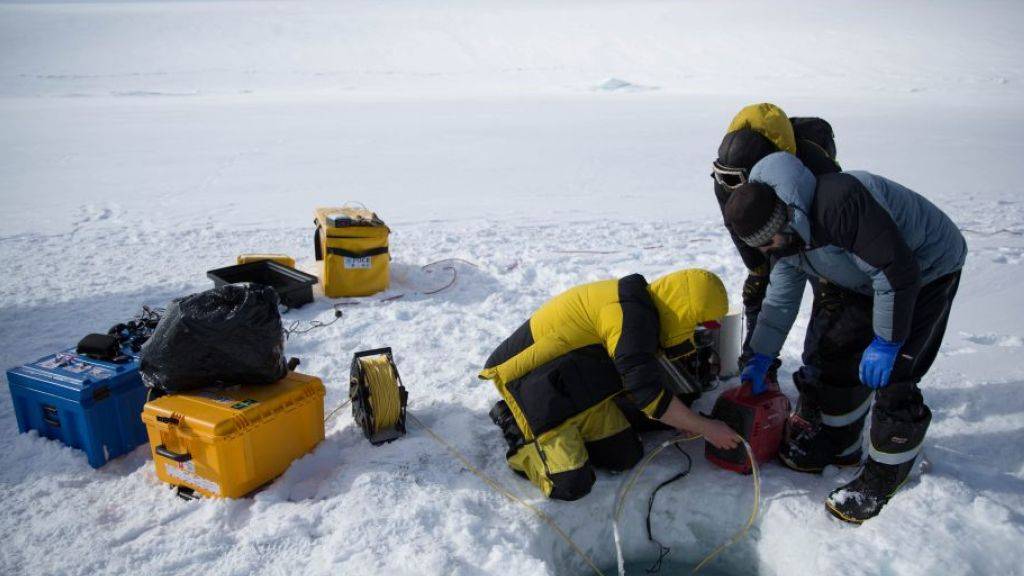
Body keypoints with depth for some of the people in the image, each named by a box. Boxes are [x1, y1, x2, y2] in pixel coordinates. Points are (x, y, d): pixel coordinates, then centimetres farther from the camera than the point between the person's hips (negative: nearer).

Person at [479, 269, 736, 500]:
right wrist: (706, 428, -15)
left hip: (580, 383, 9)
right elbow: (649, 394, -27)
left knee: (626, 456, 5)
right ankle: (517, 430, 6)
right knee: (571, 485, -15)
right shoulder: (630, 315, -28)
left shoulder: (642, 307, 3)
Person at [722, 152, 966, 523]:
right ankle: (835, 442, 27)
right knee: (843, 356, 9)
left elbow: (897, 271, -34)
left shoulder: (840, 203, -38)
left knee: (891, 375, -13)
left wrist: (886, 342, -26)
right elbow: (781, 297, 2)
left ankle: (885, 476, 4)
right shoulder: (784, 233, -7)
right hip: (876, 280, 9)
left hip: (928, 267, -8)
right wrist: (761, 358, 2)